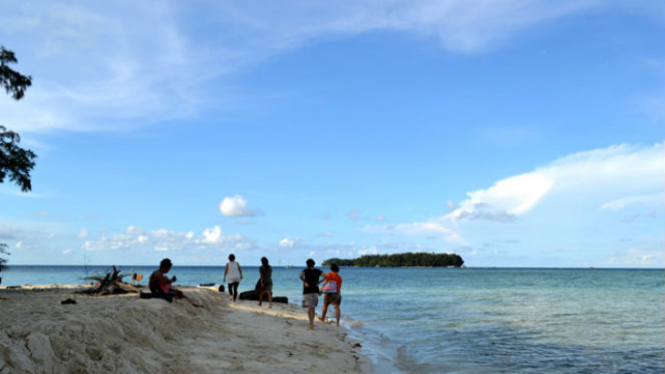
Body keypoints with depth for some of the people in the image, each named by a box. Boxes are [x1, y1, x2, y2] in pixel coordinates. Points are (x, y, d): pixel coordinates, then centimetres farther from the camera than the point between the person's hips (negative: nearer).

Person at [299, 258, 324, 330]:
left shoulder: (306, 270, -3)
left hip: (307, 291, -4)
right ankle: (312, 323, 26)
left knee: (309, 307, -10)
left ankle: (311, 323, -24)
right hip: (315, 290, 4)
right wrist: (319, 282, 1)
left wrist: (305, 282, -10)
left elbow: (301, 276, -23)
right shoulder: (318, 271, 7)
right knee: (313, 307, 19)